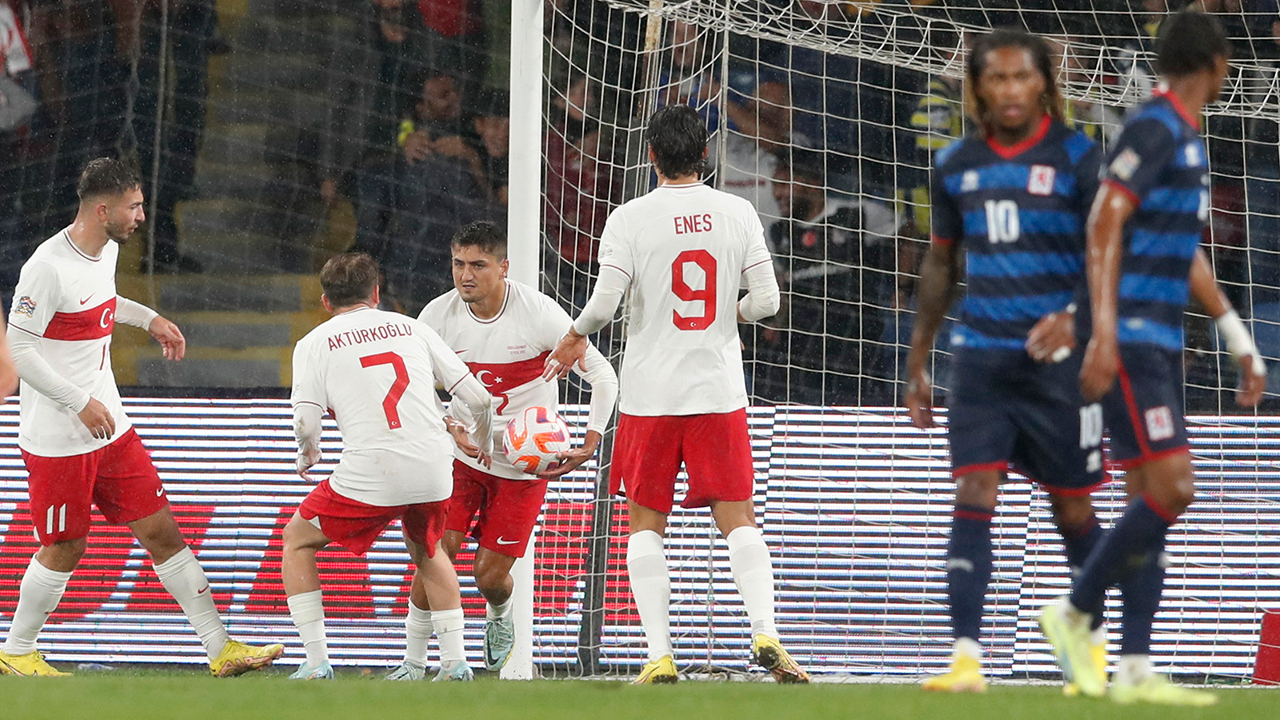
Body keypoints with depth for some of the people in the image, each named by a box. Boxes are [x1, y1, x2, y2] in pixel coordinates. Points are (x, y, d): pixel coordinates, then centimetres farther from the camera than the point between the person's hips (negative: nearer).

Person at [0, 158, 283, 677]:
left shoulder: (106, 249, 7)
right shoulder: (49, 266, -21)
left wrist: (148, 319, 18)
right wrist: (81, 404, -21)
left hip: (110, 426, 8)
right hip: (57, 437, -8)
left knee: (163, 533, 5)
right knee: (64, 550, 2)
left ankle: (221, 650, 7)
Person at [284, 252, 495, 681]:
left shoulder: (314, 343, 8)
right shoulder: (412, 328, 17)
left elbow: (305, 423, -4)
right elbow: (479, 398, 13)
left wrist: (308, 455, 18)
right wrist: (483, 445, 32)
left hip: (370, 475, -4)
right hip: (432, 471, 4)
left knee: (297, 541, 19)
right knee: (426, 549, 33)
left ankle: (316, 664, 9)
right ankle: (454, 663, 23)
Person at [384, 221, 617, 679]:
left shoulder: (540, 314, -18)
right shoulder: (438, 316, -10)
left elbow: (602, 376, -11)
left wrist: (590, 443, -22)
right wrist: (450, 428, -19)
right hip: (463, 453, 2)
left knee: (490, 576, -3)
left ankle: (500, 618, 35)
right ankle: (414, 662, -1)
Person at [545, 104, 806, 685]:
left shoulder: (629, 219, -7)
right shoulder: (738, 214, 0)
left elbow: (603, 304, -11)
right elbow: (766, 300, -2)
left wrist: (574, 338, 10)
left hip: (650, 396, -1)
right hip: (720, 391, 1)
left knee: (646, 523, 7)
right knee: (737, 519, 4)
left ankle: (660, 656, -1)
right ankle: (765, 635, -13)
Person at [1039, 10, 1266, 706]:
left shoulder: (1187, 140, 19)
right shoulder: (1152, 128, -10)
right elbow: (1104, 227, -18)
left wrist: (1240, 341, 26)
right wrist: (1104, 332, -25)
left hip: (1159, 344, 10)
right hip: (1130, 340, -10)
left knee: (1152, 500, 5)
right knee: (1171, 489, -15)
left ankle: (1134, 669, 3)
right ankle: (1074, 612, -3)